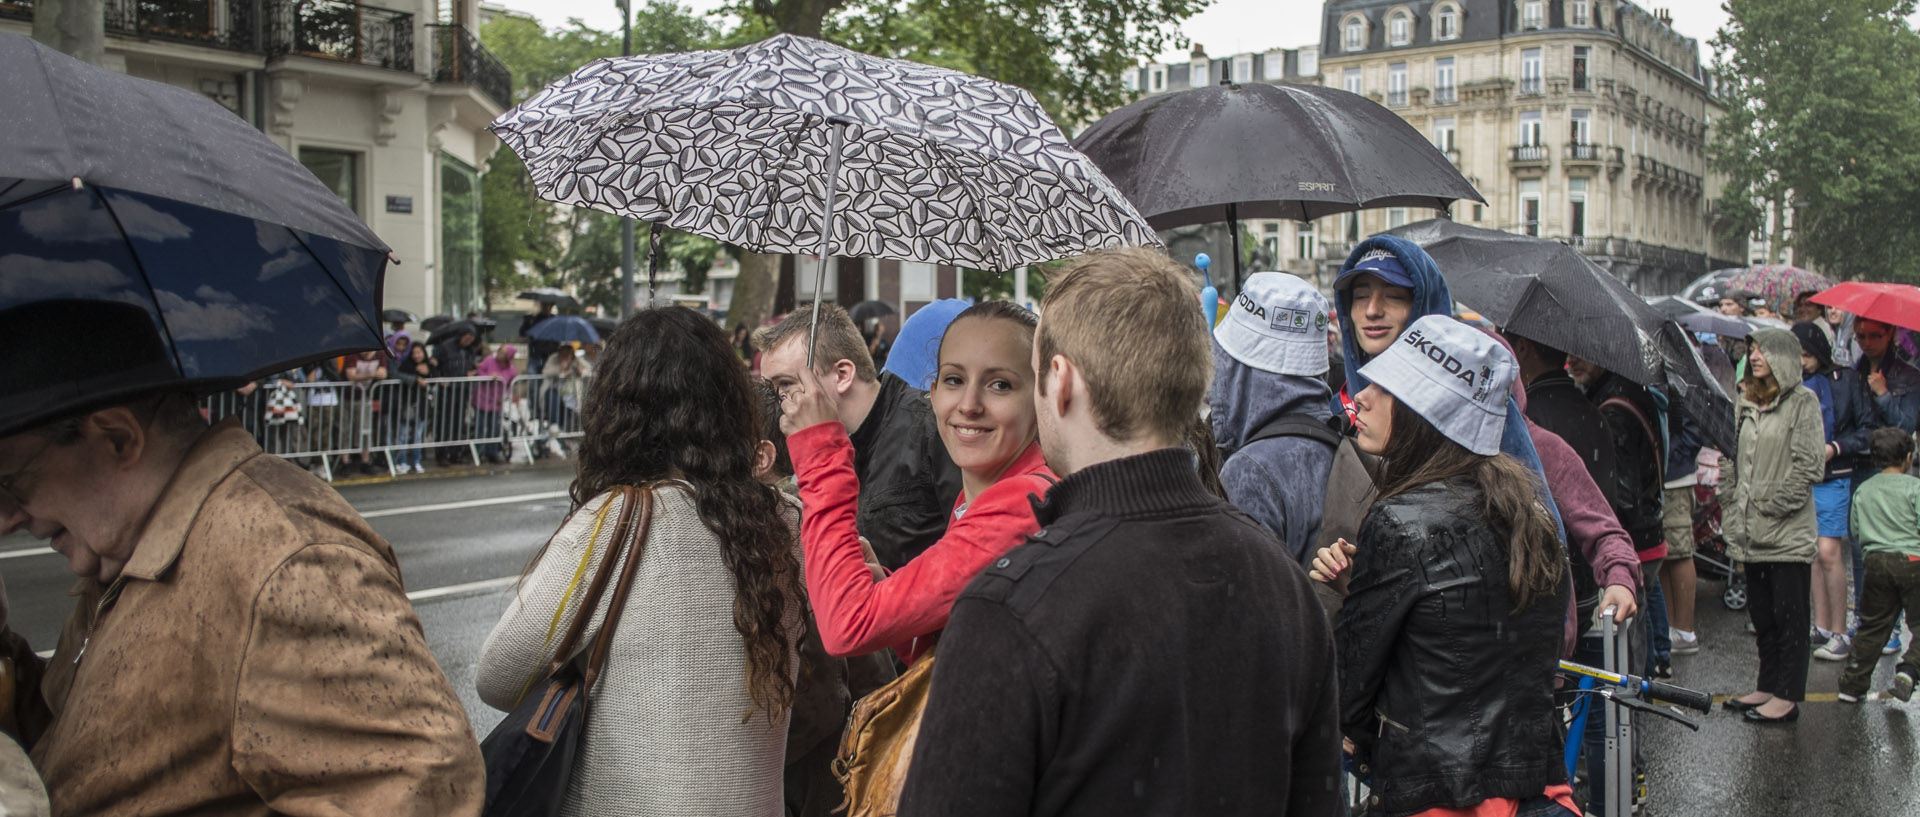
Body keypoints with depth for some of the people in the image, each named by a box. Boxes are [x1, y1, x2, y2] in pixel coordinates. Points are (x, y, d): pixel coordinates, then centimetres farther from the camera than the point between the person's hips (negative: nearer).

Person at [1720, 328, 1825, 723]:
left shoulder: (1802, 402, -7)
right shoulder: (1746, 403, 12)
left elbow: (1809, 466, -12)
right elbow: (1731, 460, 16)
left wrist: (1773, 506, -13)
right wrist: (1731, 510, 9)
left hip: (1788, 531, -7)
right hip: (1752, 533, 7)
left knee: (1789, 614, 0)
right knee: (1761, 613, 13)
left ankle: (1788, 697, 5)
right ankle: (1767, 687, 23)